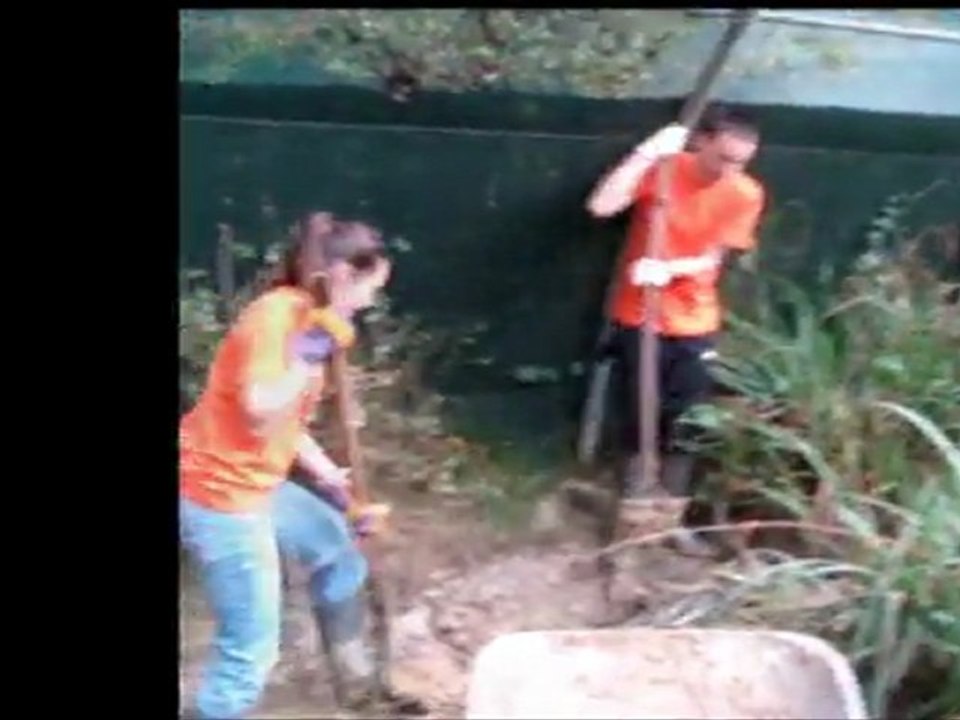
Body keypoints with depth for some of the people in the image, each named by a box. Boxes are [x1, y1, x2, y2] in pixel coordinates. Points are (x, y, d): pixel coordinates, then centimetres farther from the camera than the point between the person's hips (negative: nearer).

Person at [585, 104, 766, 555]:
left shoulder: (746, 194, -6)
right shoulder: (663, 168, -10)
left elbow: (714, 259, -9)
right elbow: (601, 207, -23)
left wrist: (668, 270, -28)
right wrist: (645, 154, -27)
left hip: (695, 326, 2)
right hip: (639, 318, -2)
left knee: (683, 429, 8)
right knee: (639, 423, 4)